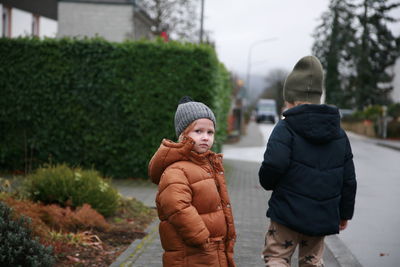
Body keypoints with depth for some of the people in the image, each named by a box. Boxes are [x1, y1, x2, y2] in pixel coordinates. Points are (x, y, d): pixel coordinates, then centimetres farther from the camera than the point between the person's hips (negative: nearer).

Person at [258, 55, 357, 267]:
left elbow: (273, 165, -24)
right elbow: (348, 180, 11)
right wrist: (345, 213, 21)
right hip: (323, 217, 6)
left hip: (288, 212, -5)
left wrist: (267, 182, -1)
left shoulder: (285, 129, -11)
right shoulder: (339, 134, 8)